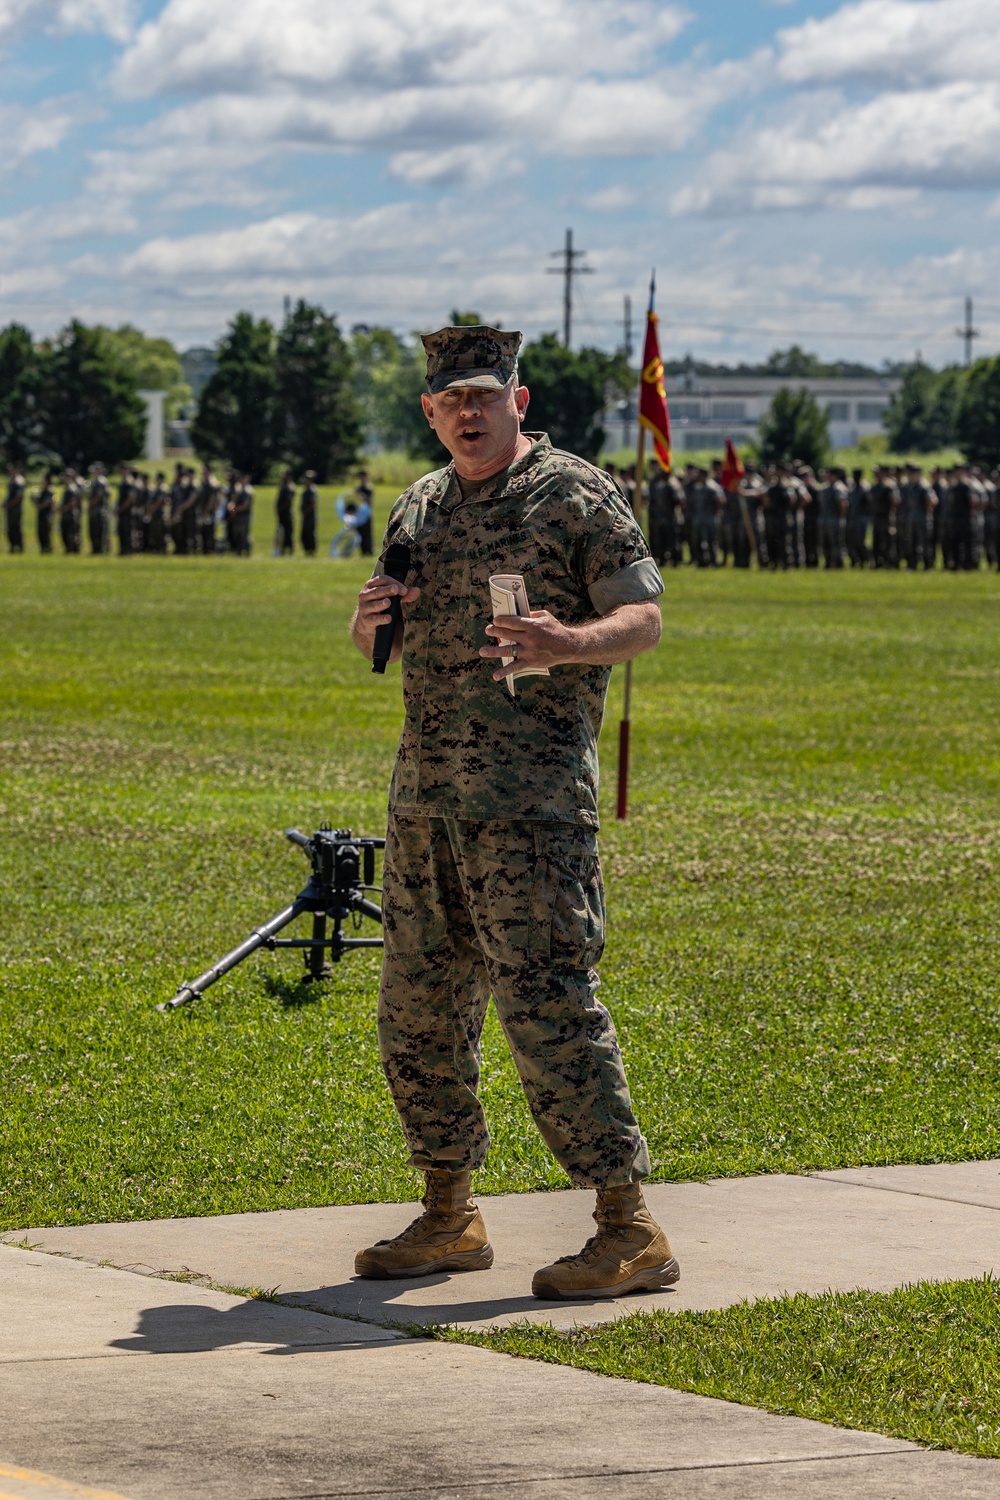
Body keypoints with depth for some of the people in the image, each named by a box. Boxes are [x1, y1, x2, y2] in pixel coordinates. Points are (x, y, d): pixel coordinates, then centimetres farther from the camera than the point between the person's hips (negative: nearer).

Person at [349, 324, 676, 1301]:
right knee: (419, 1004, 10)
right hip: (425, 786, 8)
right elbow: (379, 647, 24)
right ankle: (449, 1219, 22)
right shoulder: (420, 508, 17)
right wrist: (368, 621, 0)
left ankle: (629, 1230, -11)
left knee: (546, 1001, -14)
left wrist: (564, 644, -28)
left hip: (530, 790, -7)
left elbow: (643, 619, -8)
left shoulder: (577, 496, -3)